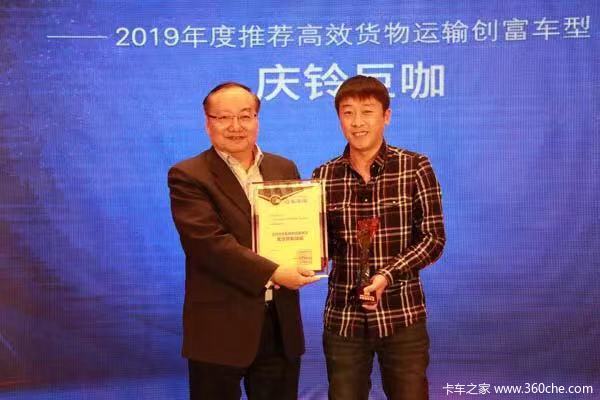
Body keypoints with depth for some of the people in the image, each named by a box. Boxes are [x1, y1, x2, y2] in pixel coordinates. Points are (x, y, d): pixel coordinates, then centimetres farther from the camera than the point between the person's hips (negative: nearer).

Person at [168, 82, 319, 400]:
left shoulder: (284, 169, 10)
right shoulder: (188, 176, -7)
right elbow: (209, 242, -18)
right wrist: (272, 273, -21)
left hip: (281, 325, 5)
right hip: (220, 327, -4)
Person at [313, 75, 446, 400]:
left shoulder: (415, 168, -5)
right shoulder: (324, 176, 2)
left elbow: (433, 238, -6)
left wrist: (388, 275, -18)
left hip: (402, 316, -2)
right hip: (343, 317, 2)